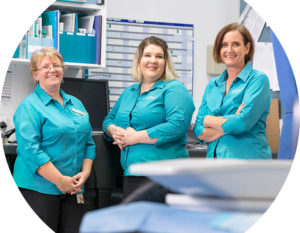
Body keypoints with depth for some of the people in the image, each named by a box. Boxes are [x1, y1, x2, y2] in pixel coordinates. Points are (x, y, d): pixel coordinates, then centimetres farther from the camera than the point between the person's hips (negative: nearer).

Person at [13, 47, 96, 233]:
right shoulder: (29, 106, -5)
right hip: (39, 188, -6)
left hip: (73, 189, 6)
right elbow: (30, 149, -15)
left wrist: (85, 173, 0)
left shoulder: (76, 104, 17)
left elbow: (88, 143, 18)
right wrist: (59, 180, -17)